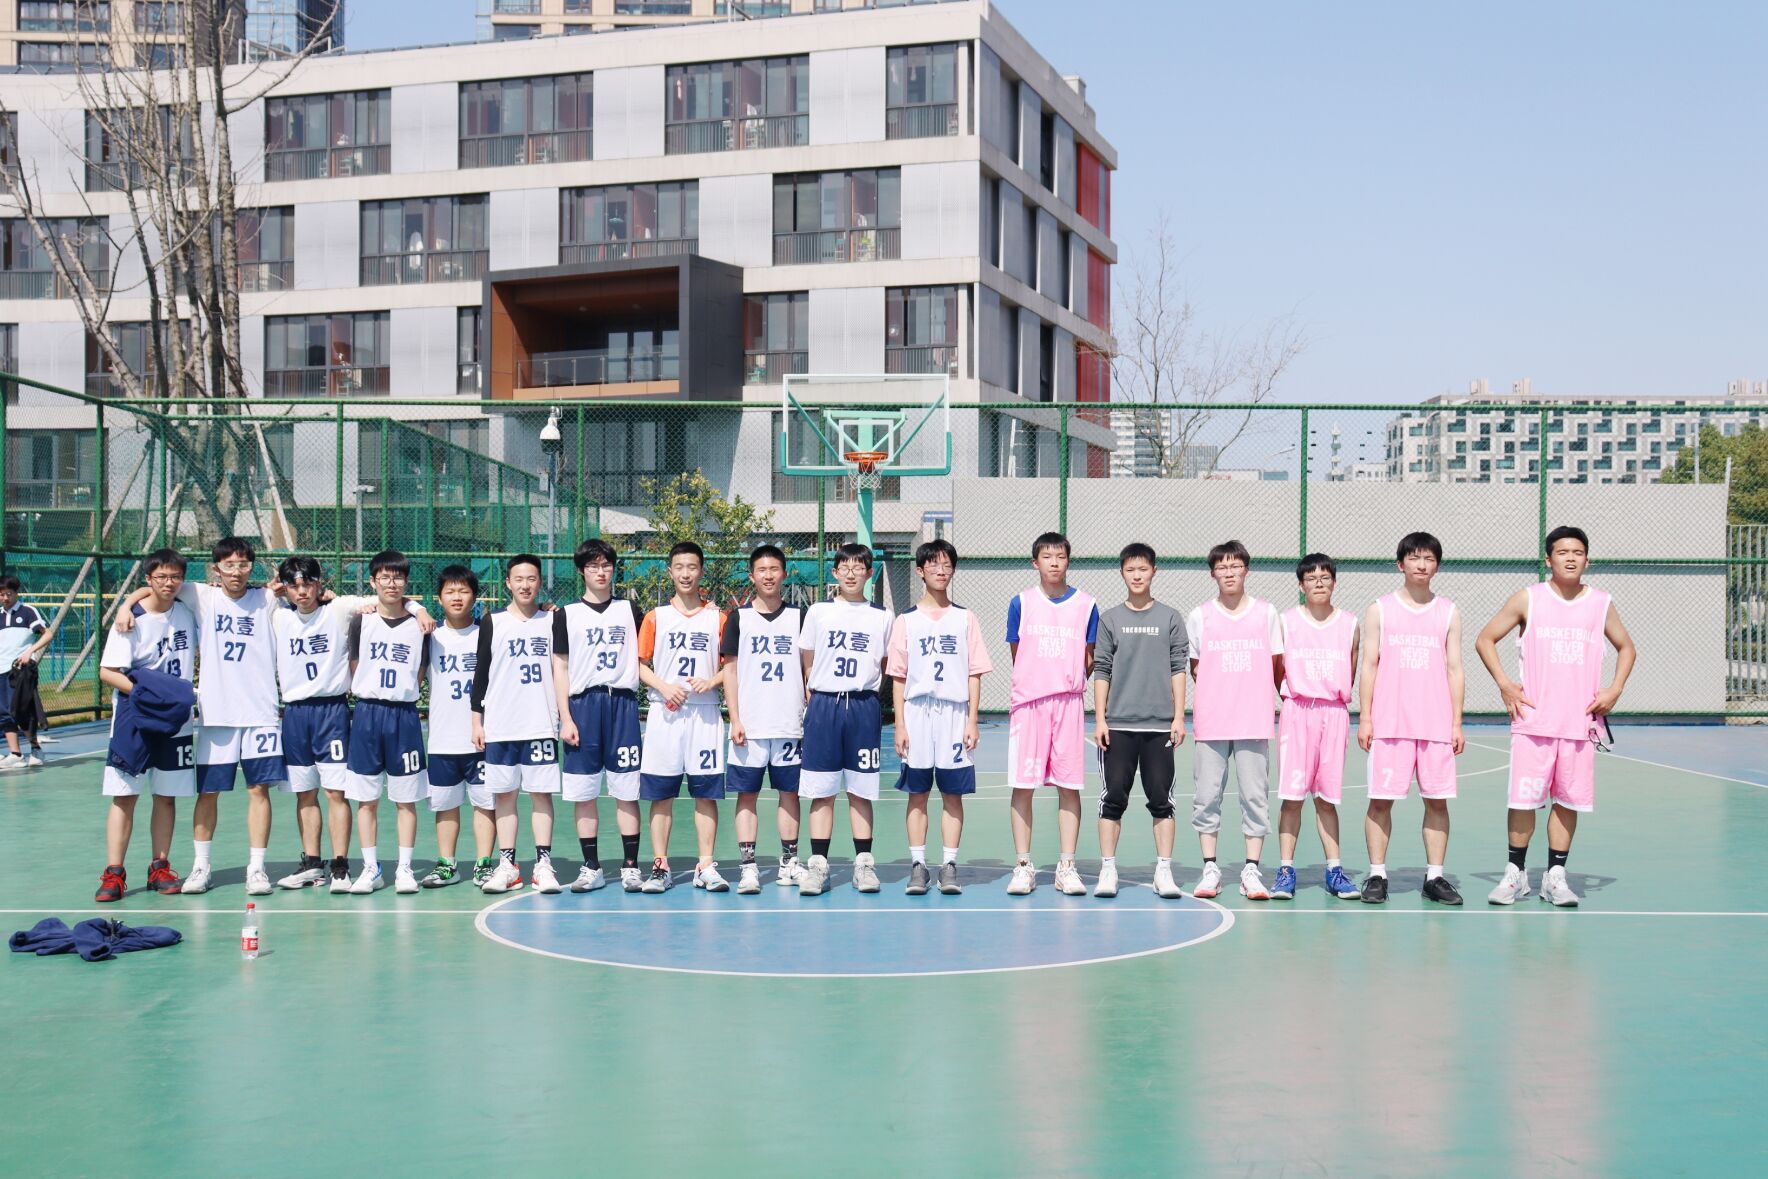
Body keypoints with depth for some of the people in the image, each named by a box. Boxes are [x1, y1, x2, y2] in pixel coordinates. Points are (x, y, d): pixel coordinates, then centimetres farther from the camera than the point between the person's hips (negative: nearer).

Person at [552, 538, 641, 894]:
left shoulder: (630, 610, 11)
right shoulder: (567, 614, 8)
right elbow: (560, 668, 6)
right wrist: (565, 718, -2)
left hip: (622, 703, 0)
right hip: (582, 704, 0)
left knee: (627, 791, 0)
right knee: (584, 793, 2)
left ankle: (630, 867, 5)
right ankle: (591, 868, 9)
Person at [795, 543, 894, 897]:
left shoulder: (881, 616, 7)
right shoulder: (818, 611, 6)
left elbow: (886, 667, 14)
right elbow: (807, 661, 10)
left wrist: (868, 694, 5)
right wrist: (813, 700, 4)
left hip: (864, 707, 0)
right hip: (823, 705, 0)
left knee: (860, 790, 4)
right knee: (821, 791, 0)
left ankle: (863, 864, 10)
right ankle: (817, 865, 4)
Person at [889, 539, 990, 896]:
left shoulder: (965, 619, 7)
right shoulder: (906, 621, 7)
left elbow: (974, 674, 5)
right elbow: (898, 677, 6)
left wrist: (972, 721, -3)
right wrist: (900, 725, -1)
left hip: (955, 713, 0)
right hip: (917, 712, 0)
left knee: (953, 793, 1)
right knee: (917, 793, 2)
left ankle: (949, 866, 5)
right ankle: (918, 866, 7)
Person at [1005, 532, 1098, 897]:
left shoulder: (1086, 605, 6)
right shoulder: (1021, 603, 6)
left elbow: (1089, 661, 10)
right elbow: (1017, 656, 11)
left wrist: (1070, 680, -1)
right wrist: (1037, 681, 7)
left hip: (1070, 702, 0)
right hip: (1028, 702, 0)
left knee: (1069, 785, 1)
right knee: (1023, 785, -1)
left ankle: (1067, 867, 8)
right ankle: (1023, 866, 7)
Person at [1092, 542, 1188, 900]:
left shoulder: (1170, 618, 7)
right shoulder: (1110, 619, 7)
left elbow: (1178, 669, 5)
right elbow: (1101, 671, 6)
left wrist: (1179, 717, -1)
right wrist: (1099, 719, 0)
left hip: (1160, 725, 0)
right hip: (1118, 724, 0)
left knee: (1161, 799, 1)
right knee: (1113, 798, 0)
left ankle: (1164, 871, 7)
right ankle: (1107, 870, 6)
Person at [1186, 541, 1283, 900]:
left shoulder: (1266, 613, 6)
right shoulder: (1199, 617, 5)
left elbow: (1277, 667, 11)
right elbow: (1195, 667, 12)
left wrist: (1258, 697, 7)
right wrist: (1218, 695, 6)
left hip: (1254, 722, 0)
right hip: (1211, 722, 0)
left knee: (1255, 795, 0)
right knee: (1207, 795, 1)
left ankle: (1251, 870, 6)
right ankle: (1210, 868, 10)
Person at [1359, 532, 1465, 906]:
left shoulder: (1449, 612, 10)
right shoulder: (1380, 610, 6)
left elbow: (1454, 669, 10)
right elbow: (1369, 665, 5)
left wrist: (1457, 722, 5)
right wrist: (1364, 717, -1)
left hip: (1437, 724, 1)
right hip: (1389, 722, -1)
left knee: (1437, 800, 2)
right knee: (1381, 799, -2)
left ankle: (1435, 876, 11)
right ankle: (1377, 875, 6)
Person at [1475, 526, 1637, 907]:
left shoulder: (1601, 604, 8)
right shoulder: (1527, 599, 1)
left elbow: (1626, 648, 21)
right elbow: (1485, 639, 6)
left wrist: (1614, 689, 6)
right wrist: (1504, 684, -4)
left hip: (1581, 722, 2)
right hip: (1533, 720, -2)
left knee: (1569, 801, 4)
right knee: (1524, 799, -3)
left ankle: (1555, 877, 14)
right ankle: (1516, 874, 11)